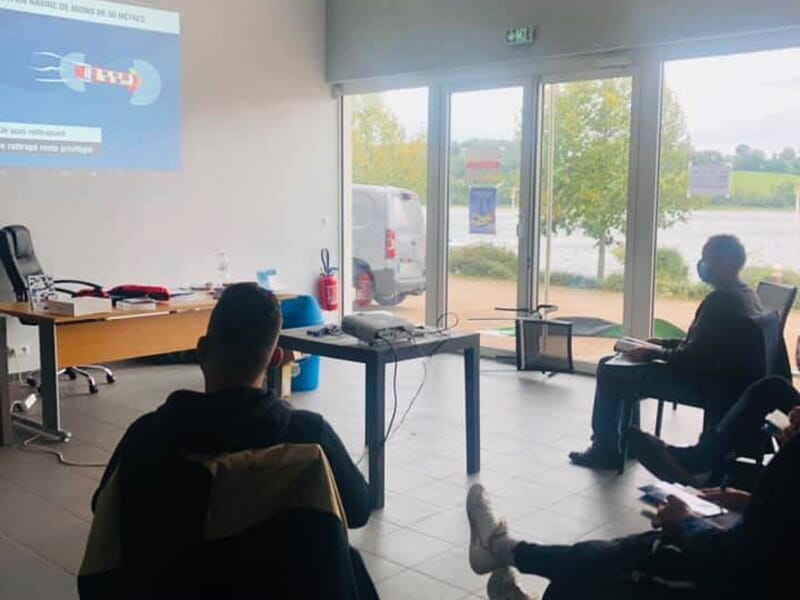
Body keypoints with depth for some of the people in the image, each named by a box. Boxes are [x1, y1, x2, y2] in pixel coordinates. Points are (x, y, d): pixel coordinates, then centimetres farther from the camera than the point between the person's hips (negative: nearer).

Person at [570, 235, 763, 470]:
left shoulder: (720, 301, -23)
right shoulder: (745, 295, 8)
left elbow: (691, 358, -23)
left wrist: (651, 354, -9)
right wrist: (664, 344, 12)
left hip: (707, 386, -10)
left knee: (609, 371, -5)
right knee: (616, 365, 19)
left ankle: (605, 450, 6)